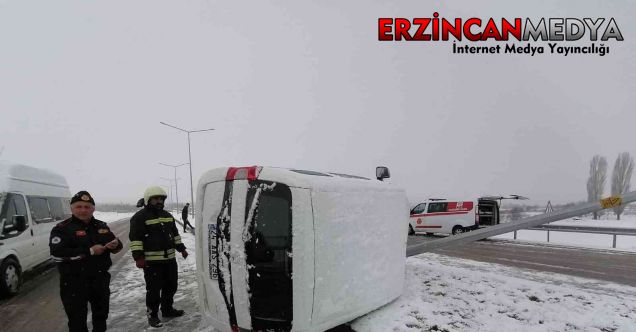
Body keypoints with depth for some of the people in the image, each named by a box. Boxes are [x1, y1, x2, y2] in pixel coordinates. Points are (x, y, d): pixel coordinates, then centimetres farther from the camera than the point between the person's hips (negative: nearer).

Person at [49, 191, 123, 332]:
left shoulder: (101, 226, 8)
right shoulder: (62, 229, -10)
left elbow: (115, 244, 11)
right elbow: (57, 254, -22)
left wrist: (116, 244, -15)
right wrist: (89, 251, -24)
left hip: (100, 279, 5)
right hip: (74, 282, -5)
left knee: (101, 313, 21)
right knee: (77, 318, 1)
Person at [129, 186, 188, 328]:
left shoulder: (167, 215, 14)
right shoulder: (140, 217, -10)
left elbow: (175, 234, 23)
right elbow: (135, 238, -14)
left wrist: (181, 248, 20)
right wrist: (138, 257, -21)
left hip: (169, 259, 7)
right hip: (151, 261, -7)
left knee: (171, 286, 16)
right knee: (154, 289, -1)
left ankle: (167, 309, 32)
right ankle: (153, 315, 14)